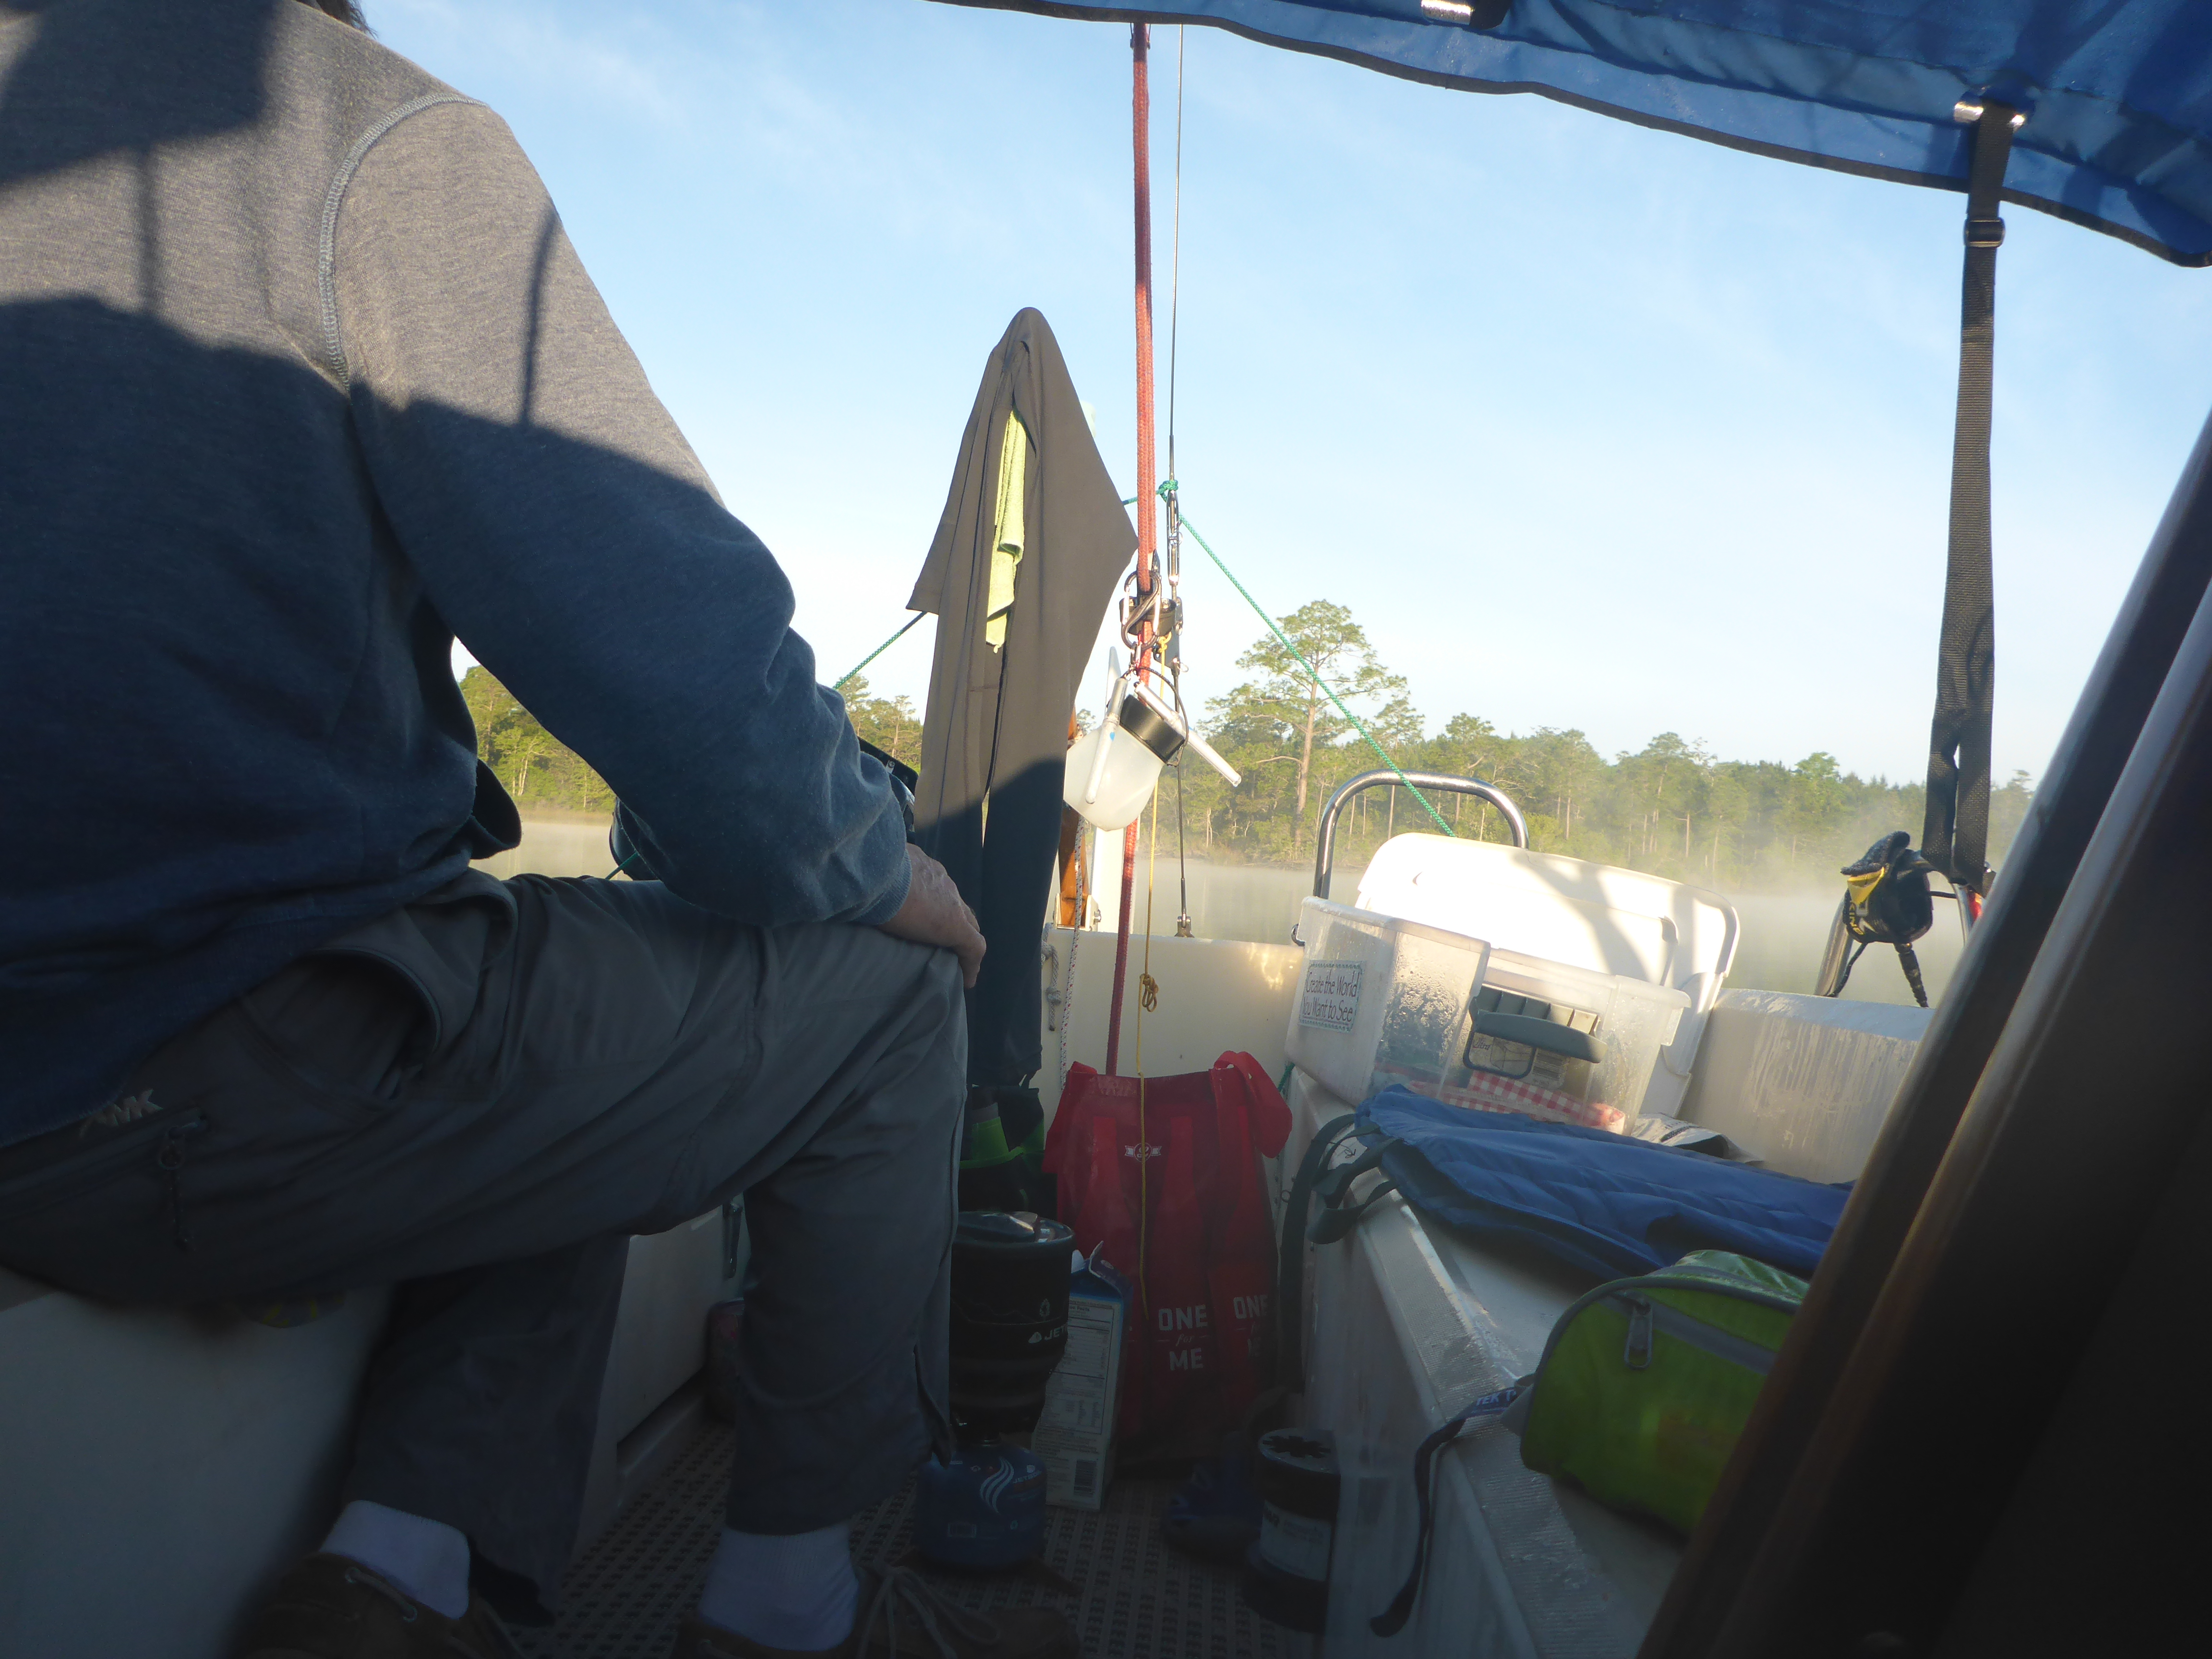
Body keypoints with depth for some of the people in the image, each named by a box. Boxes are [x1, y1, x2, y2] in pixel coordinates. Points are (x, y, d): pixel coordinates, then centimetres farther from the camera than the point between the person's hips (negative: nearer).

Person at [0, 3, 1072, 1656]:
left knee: (588, 1025, 28)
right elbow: (676, 647, -16)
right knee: (883, 988, 8)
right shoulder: (378, 134, -8)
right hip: (245, 1098, -8)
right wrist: (879, 875, 2)